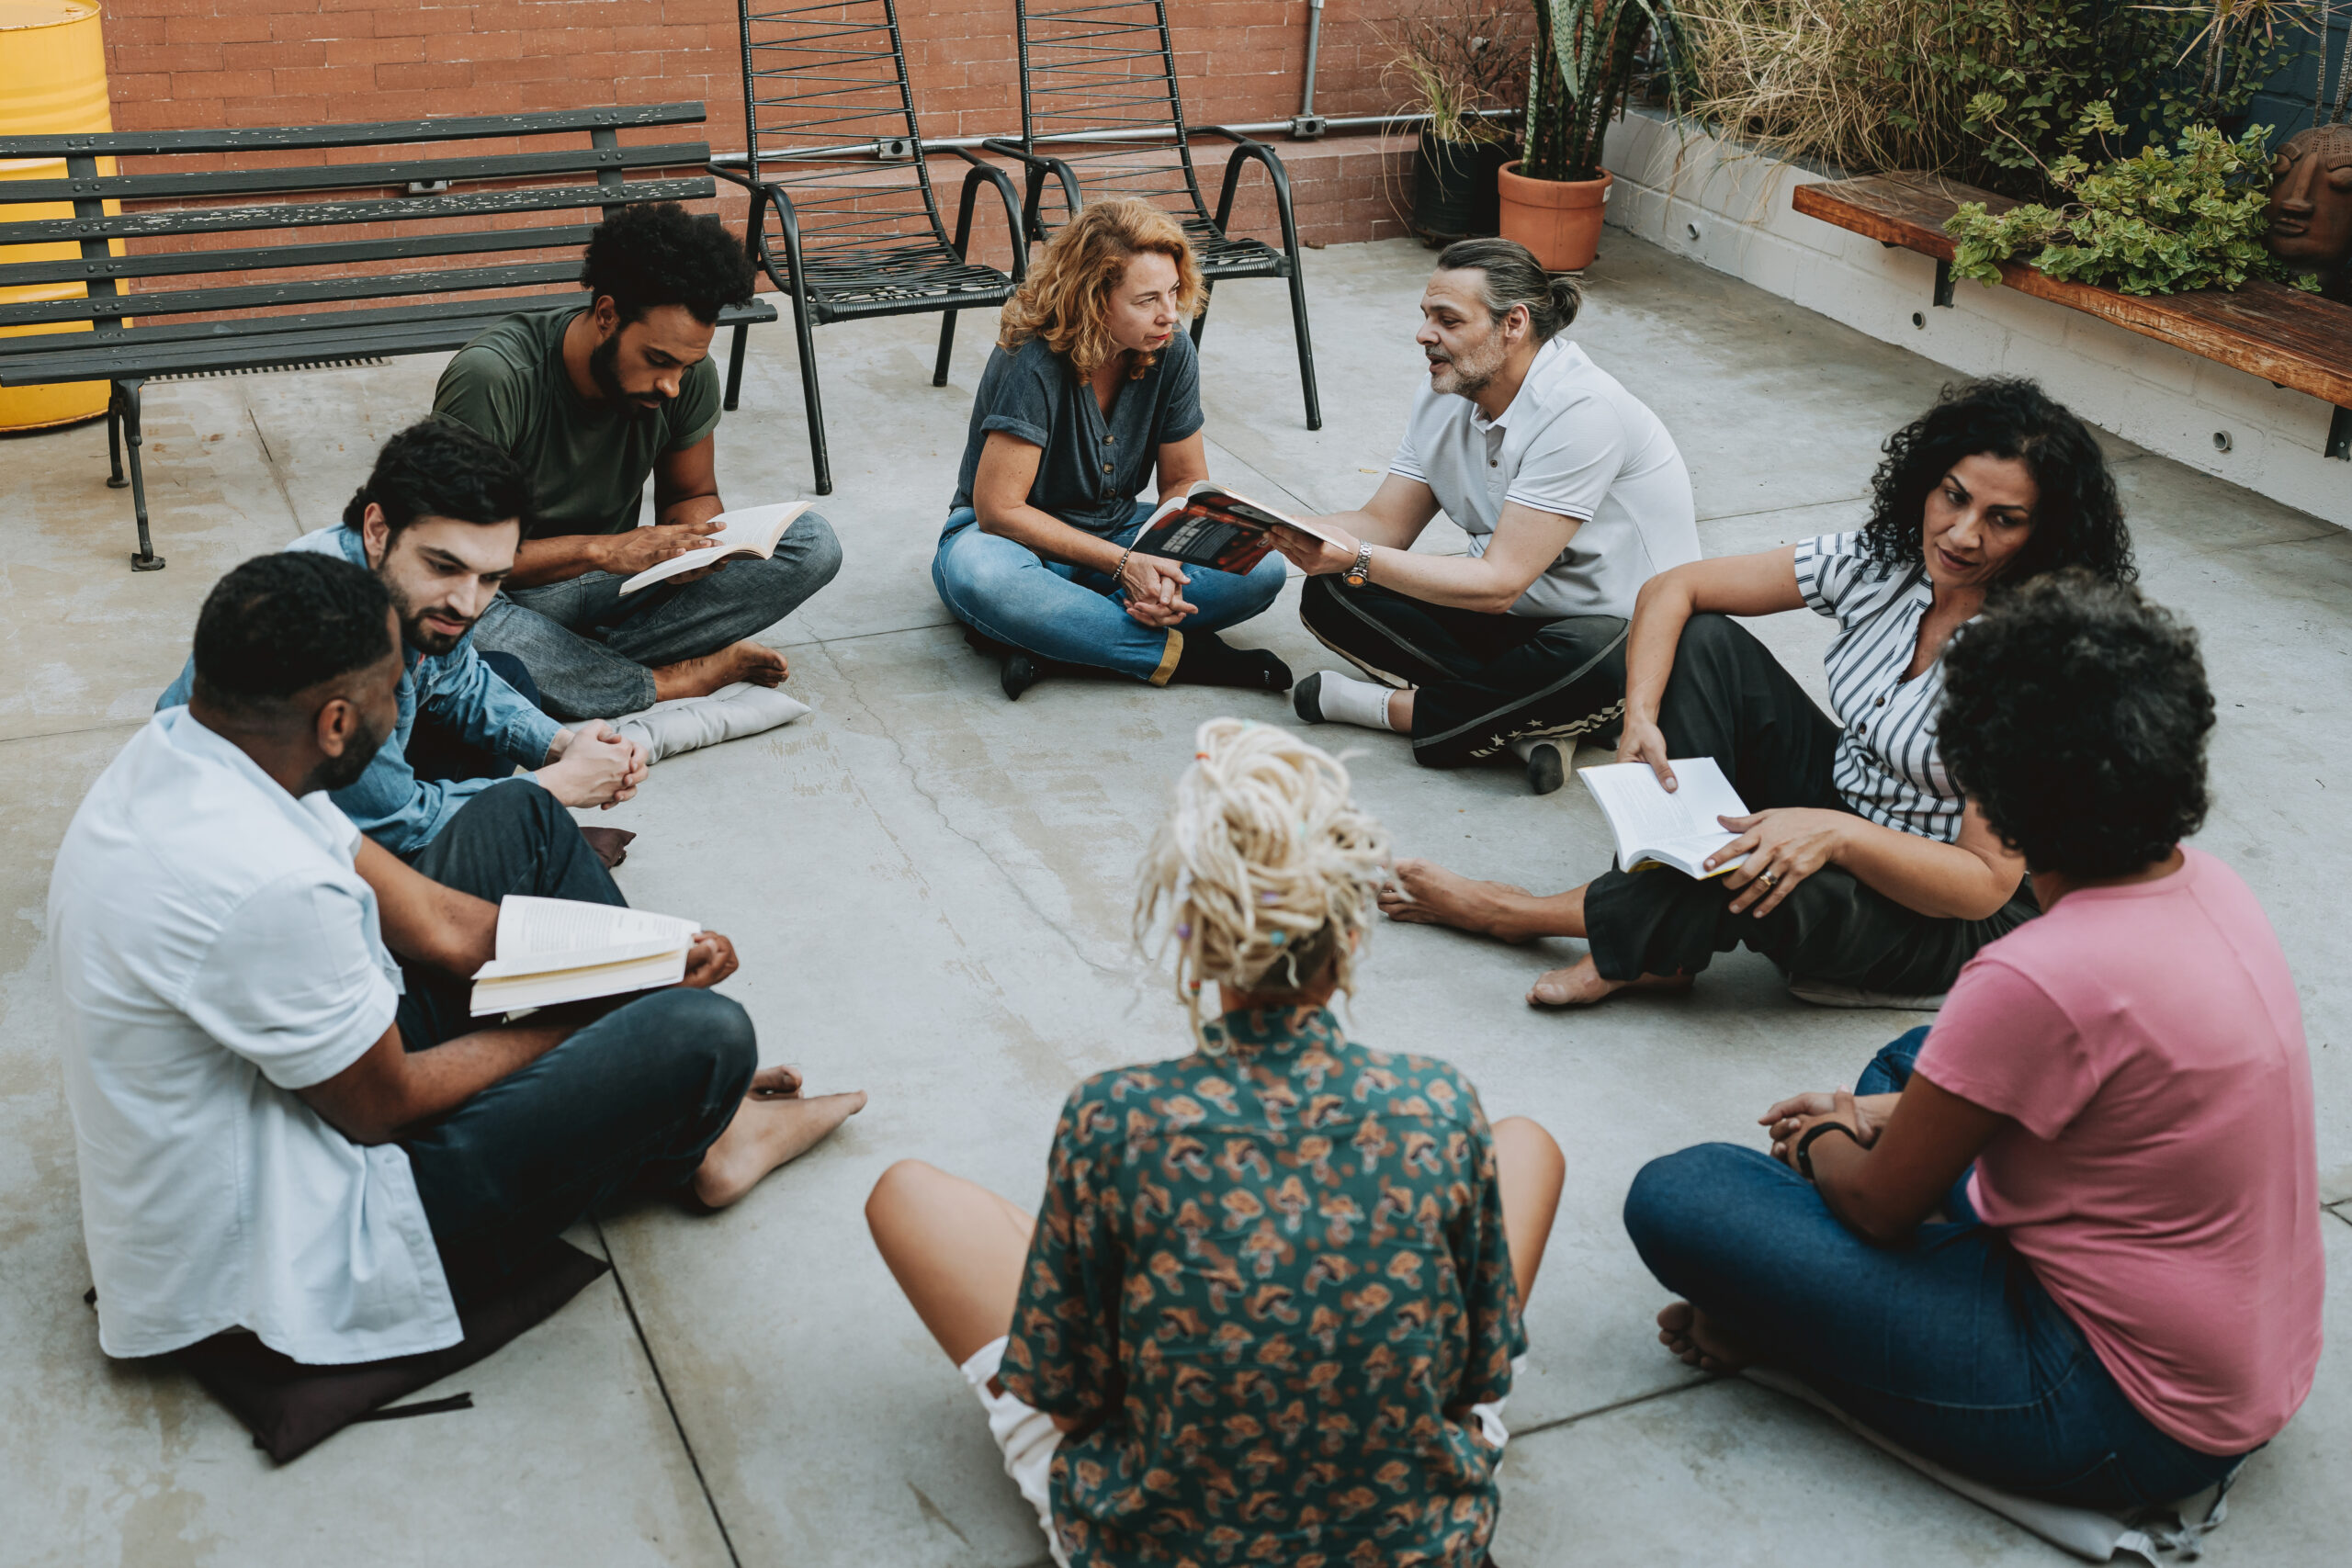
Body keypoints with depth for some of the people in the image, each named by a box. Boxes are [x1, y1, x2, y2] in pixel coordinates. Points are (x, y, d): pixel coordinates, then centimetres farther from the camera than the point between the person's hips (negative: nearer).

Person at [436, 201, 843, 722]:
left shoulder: (689, 375, -11)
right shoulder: (491, 379, -26)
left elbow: (691, 494, 6)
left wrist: (695, 543, -19)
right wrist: (601, 550, -34)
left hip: (615, 579, 5)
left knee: (812, 544, -14)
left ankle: (576, 664, -21)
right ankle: (673, 683, -23)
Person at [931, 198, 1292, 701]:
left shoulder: (1172, 353, -10)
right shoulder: (1033, 363, -26)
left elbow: (1186, 483, 0)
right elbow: (998, 510, -24)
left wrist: (1166, 570, -21)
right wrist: (1123, 565, -25)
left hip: (1120, 531, 5)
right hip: (1023, 537, -5)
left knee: (1261, 568, -20)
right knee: (977, 571, -42)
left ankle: (1045, 633, -25)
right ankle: (1178, 653, -29)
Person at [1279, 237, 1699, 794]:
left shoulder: (1580, 411, -26)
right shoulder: (1442, 396, 0)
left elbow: (1499, 582, -28)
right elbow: (1385, 523, 1)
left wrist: (1358, 558, -35)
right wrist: (1279, 528, -18)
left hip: (1622, 631, -7)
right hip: (1511, 619, 7)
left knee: (1590, 665, -43)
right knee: (1329, 595, -11)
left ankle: (1392, 707, -18)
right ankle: (1531, 722, -18)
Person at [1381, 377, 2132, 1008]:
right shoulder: (1879, 560, -10)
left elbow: (1986, 883, -26)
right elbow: (1671, 590, -6)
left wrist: (1835, 834, -41)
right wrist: (1641, 718, -22)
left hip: (1952, 923, -6)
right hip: (1841, 807, 7)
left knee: (1766, 889, -39)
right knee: (1706, 642, -13)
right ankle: (1662, 942, -18)